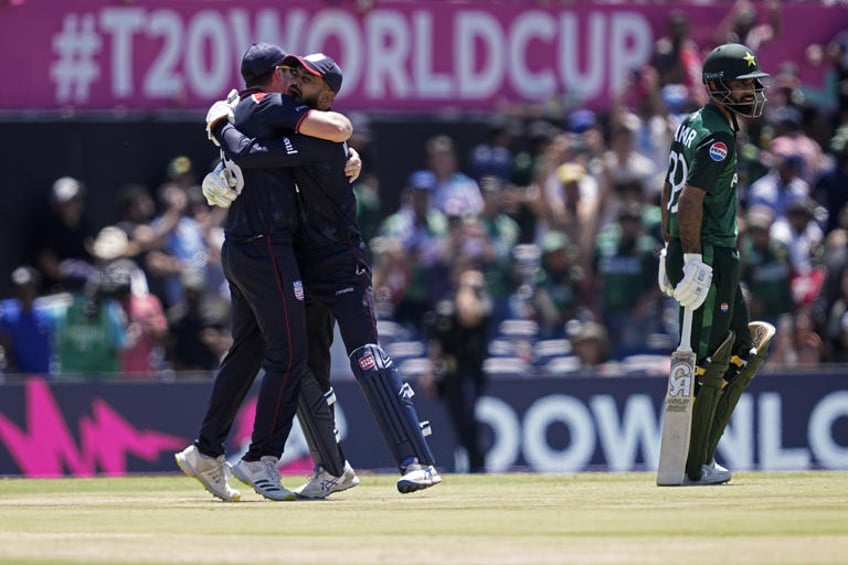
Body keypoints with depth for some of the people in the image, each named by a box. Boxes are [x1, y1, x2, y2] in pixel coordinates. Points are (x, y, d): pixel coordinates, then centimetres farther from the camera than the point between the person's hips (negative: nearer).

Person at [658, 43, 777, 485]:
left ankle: (699, 458, 14)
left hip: (686, 251, 11)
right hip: (710, 255, -11)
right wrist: (693, 261, -26)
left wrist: (671, 249, 23)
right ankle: (693, 466, -3)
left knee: (742, 348, 15)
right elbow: (691, 200, -24)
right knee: (707, 360, -6)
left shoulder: (691, 126, 15)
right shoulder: (718, 138, -16)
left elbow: (670, 189, 20)